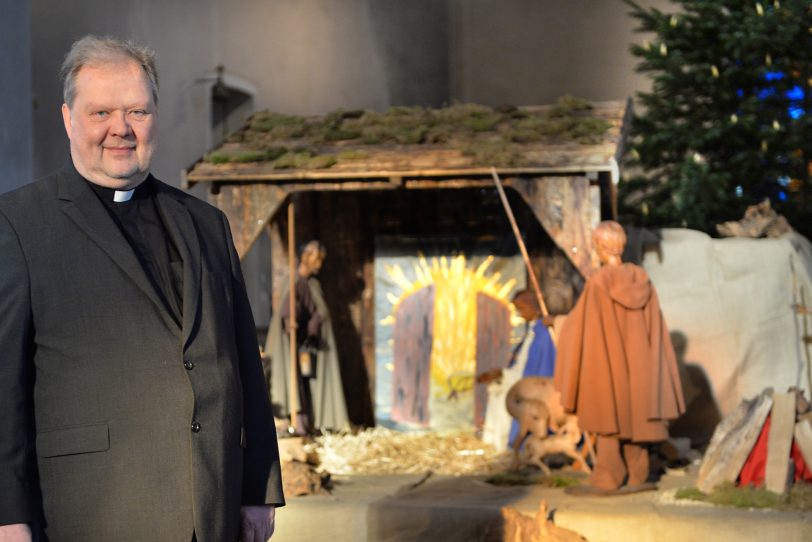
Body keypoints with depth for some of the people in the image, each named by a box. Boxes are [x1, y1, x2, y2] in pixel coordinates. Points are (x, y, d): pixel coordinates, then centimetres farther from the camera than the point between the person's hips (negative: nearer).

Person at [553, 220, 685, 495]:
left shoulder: (599, 283, -15)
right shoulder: (640, 279, 1)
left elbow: (581, 325, -10)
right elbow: (653, 325, 5)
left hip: (608, 359, -5)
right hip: (636, 359, 5)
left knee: (609, 417, 1)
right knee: (633, 414, 12)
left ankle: (607, 479, 0)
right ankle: (636, 476, 13)